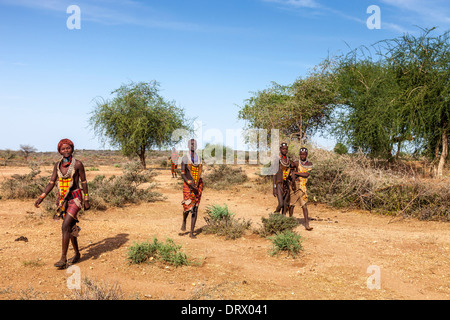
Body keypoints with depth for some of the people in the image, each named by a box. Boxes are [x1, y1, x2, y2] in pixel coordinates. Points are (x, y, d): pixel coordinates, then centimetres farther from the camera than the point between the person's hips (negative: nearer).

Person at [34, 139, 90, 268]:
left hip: (75, 198, -5)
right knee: (70, 228, 14)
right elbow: (51, 183, 7)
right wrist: (41, 198, -2)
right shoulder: (58, 165, 5)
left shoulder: (77, 164, -8)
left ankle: (63, 258, -12)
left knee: (65, 227, -17)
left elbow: (84, 182, -3)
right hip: (63, 199, 5)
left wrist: (86, 200, -2)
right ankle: (77, 254, 29)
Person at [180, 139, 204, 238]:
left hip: (198, 186, 4)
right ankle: (184, 221, 27)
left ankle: (192, 232, 7)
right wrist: (190, 184, -23)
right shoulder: (185, 158, -7)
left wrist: (200, 186, 14)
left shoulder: (199, 158, 9)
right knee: (188, 208, -9)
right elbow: (182, 174, -12)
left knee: (195, 209, 1)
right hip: (188, 186, -4)